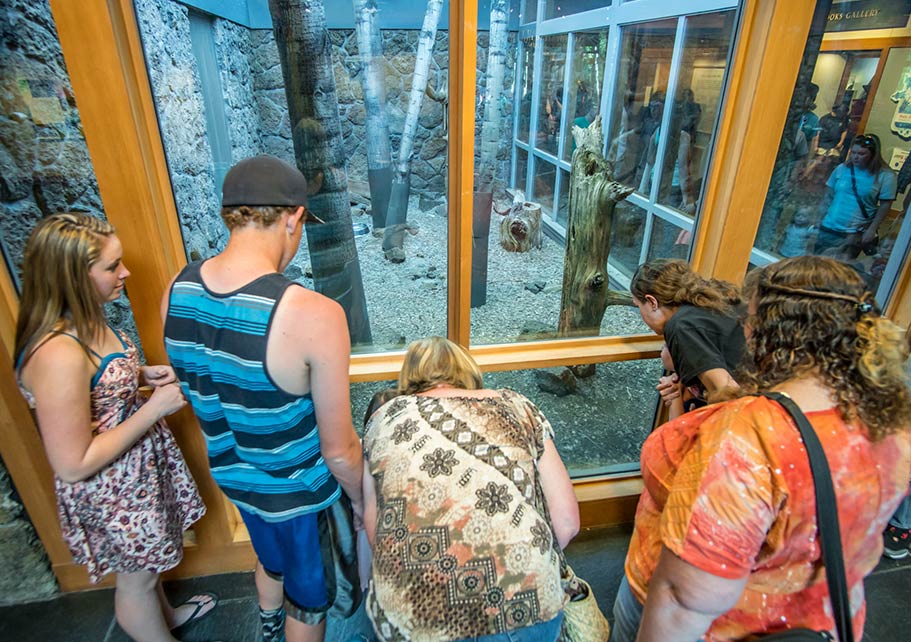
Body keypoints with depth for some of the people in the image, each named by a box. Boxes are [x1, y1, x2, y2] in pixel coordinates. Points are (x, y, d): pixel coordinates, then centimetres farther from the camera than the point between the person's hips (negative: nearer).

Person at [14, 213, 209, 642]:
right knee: (137, 578, 20)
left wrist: (142, 374, -5)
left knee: (147, 557, 33)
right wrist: (155, 408, -27)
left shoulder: (81, 322, -7)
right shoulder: (58, 354, -35)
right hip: (111, 490, -9)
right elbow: (73, 465, -29)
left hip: (139, 466, 9)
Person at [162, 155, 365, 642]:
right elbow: (339, 450, -26)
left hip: (230, 475, 7)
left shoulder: (174, 292, -14)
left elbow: (201, 390, 2)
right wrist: (360, 499, -4)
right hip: (298, 491, -6)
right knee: (309, 598, 25)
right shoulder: (315, 315, -35)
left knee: (272, 560, 38)